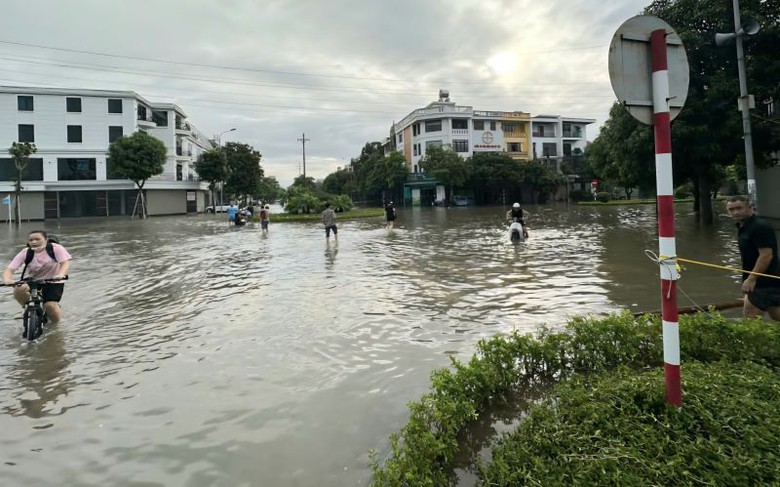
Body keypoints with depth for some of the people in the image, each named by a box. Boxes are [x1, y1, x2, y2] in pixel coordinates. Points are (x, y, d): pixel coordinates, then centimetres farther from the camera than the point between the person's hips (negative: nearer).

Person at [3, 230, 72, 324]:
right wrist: (7, 280, -40)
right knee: (19, 290, -32)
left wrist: (60, 275, -47)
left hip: (52, 281, -2)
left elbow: (65, 263, -26)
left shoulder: (55, 248, -17)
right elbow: (9, 269, -17)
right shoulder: (25, 252, -12)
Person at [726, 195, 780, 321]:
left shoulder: (760, 227, -18)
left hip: (765, 282, -10)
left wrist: (751, 278, -25)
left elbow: (766, 255, -24)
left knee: (749, 317, -6)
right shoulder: (743, 227, 11)